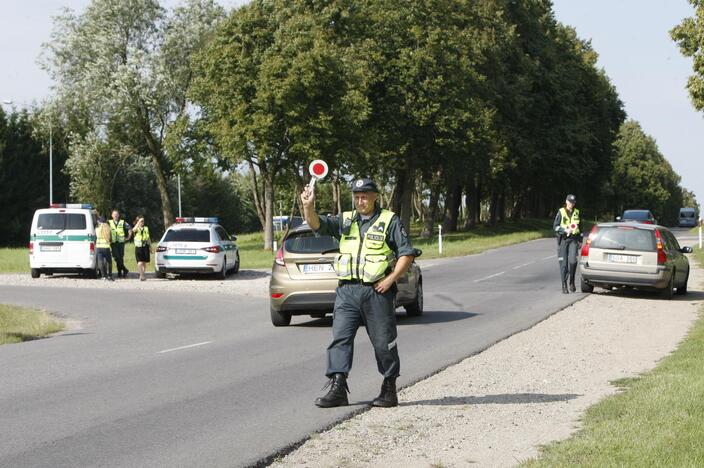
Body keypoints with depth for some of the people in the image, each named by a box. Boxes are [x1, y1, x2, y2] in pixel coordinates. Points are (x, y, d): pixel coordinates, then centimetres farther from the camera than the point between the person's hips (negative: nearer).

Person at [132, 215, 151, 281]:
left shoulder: (146, 228, 13)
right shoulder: (136, 229, 2)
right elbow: (134, 229, -25)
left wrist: (150, 247, 14)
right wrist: (139, 222, -29)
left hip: (145, 247, 4)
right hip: (138, 247, -4)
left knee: (144, 262, 9)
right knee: (140, 262, -14)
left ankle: (142, 275, 21)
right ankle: (141, 275, -15)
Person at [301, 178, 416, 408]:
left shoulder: (390, 221, 3)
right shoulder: (345, 221, 13)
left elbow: (406, 253, -1)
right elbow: (317, 224, -1)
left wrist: (390, 279, -11)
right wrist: (309, 207, -21)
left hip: (377, 291, -3)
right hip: (347, 290, 4)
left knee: (383, 342, 3)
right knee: (340, 338, -4)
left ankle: (389, 389, 14)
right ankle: (337, 388, -4)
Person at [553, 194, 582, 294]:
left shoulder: (577, 213, 12)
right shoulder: (561, 212, 2)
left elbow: (580, 227, 21)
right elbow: (555, 226, -2)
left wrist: (580, 240, 17)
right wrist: (565, 230, -18)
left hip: (574, 239, 2)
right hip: (563, 239, -2)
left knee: (573, 261, -16)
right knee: (563, 263, -2)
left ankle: (572, 282, 3)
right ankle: (564, 285, 5)